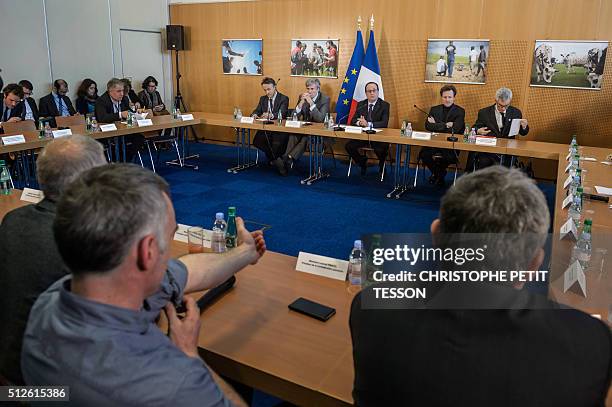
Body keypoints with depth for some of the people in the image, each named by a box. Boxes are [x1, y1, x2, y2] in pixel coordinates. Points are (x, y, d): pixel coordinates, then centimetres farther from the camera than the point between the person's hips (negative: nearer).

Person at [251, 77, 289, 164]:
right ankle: (272, 158, 1)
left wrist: (271, 115, -36)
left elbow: (282, 114, -16)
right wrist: (254, 115, -12)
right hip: (266, 128, 5)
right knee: (257, 141, -22)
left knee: (276, 144, -33)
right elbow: (257, 111, 15)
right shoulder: (263, 99, 18)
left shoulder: (284, 99, -2)